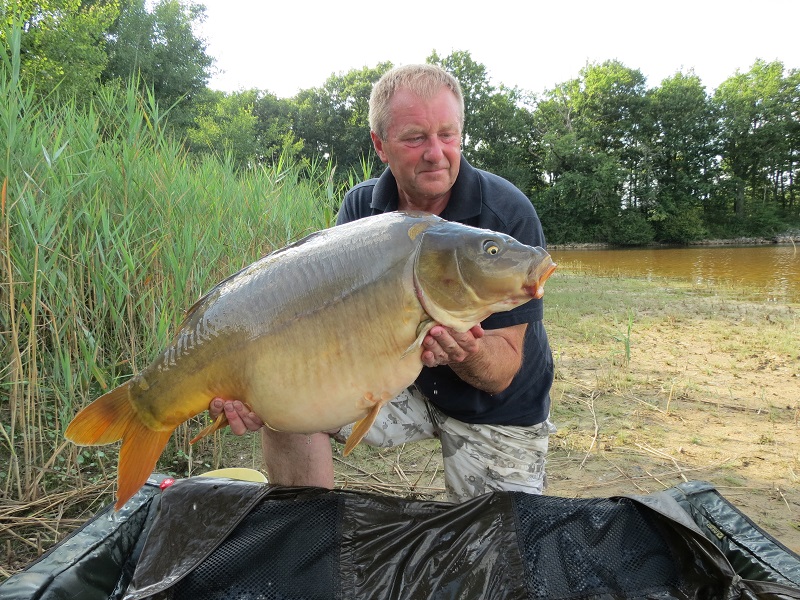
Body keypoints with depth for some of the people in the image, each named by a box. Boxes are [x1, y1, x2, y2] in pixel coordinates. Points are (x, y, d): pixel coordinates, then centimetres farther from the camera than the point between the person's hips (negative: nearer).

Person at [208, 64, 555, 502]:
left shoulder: (509, 215, -23)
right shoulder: (361, 207, -11)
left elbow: (503, 371, -22)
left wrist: (464, 353, -46)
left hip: (498, 413, -1)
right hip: (397, 378, 2)